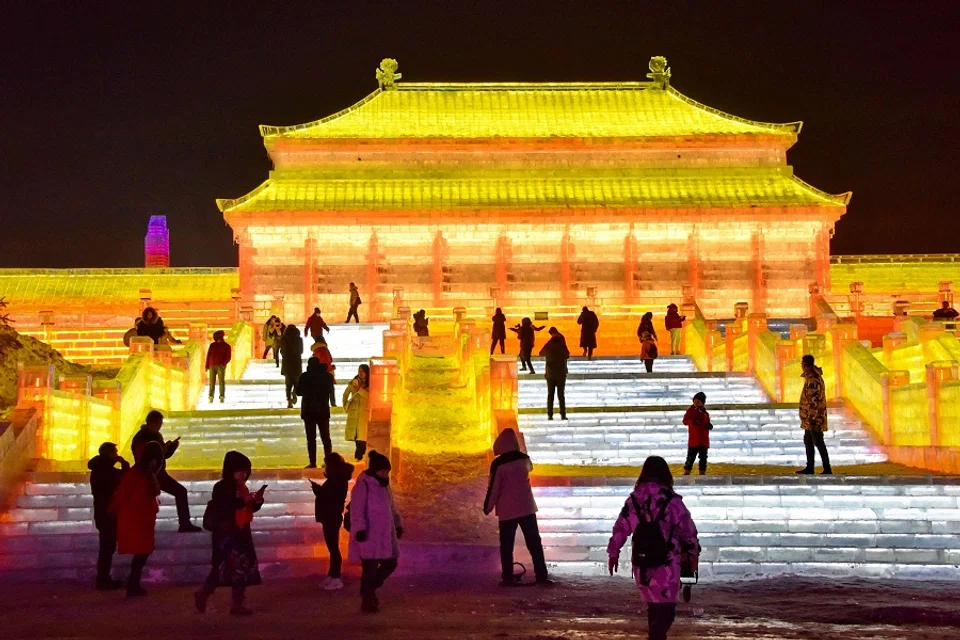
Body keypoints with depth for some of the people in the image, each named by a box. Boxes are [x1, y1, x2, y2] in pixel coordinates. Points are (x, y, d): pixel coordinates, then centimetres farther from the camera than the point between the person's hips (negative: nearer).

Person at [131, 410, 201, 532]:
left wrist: (172, 446, -3)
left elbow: (164, 455, 17)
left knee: (181, 491, 9)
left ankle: (185, 524, 14)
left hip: (159, 474, 9)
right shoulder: (140, 439, -17)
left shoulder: (156, 435, 10)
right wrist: (162, 450, -26)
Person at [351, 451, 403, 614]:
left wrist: (398, 524, 22)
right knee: (370, 568, -2)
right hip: (369, 536, -9)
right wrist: (359, 529, -28)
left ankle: (369, 590, 30)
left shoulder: (384, 485, 13)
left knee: (390, 563, 12)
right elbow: (357, 511, -20)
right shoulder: (363, 485, -14)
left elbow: (391, 507, 23)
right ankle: (367, 600, 11)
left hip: (384, 535, 9)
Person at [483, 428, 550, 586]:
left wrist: (487, 507, 3)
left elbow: (493, 488, -10)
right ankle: (541, 575, 6)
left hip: (507, 510, -4)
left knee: (506, 546, 7)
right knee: (534, 543, 8)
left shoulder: (498, 463, -15)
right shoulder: (525, 458, 0)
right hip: (527, 507, 4)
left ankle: (508, 578, 6)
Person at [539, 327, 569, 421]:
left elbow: (541, 353, 10)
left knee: (550, 394, 6)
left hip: (550, 373, 0)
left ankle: (550, 415, 1)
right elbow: (567, 356, 7)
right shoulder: (563, 347, -8)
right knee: (561, 395, 5)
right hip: (561, 374, 0)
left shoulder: (548, 346, -7)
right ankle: (563, 415, 0)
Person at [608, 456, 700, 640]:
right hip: (665, 564, -5)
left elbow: (620, 528, 6)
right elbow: (687, 528, -3)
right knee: (665, 609, -2)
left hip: (641, 564, 5)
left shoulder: (633, 499, 2)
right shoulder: (671, 500, -10)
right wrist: (693, 552, 12)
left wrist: (613, 552, 17)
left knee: (653, 605, 20)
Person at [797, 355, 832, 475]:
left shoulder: (813, 380, -22)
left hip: (814, 418, -10)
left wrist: (811, 418, -24)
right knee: (808, 441, 16)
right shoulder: (810, 377, 11)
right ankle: (809, 467, 24)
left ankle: (827, 469, 1)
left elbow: (814, 401, -25)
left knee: (818, 443, -5)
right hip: (809, 418, 10)